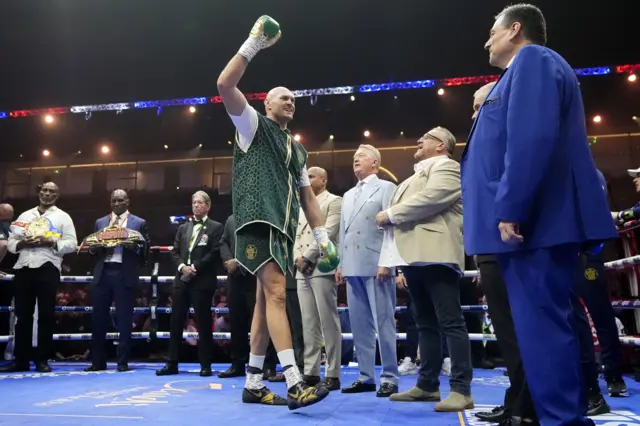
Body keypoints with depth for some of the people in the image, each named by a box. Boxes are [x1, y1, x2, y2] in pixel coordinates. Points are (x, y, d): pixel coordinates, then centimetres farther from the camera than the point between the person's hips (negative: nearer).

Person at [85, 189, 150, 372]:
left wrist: (134, 247, -17)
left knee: (124, 320, 1)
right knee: (98, 318, 5)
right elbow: (93, 249, 16)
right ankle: (98, 361, 17)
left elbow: (145, 249, 2)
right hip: (102, 273, 3)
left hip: (125, 275, -3)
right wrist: (93, 248, -6)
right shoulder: (100, 222, 18)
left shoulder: (139, 223, 8)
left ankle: (123, 362, 9)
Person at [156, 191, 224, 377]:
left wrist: (195, 268, -14)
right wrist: (182, 267, -7)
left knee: (203, 323, 0)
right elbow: (175, 252, 13)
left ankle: (205, 365, 8)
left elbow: (215, 253, -9)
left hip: (203, 281, -5)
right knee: (176, 322, 5)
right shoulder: (183, 228, 19)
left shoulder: (216, 227, 2)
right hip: (182, 280, 5)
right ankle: (172, 363, 13)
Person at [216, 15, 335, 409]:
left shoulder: (297, 150, 25)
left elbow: (307, 196, 23)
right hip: (259, 219, -7)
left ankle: (253, 384, 12)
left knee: (267, 299, 6)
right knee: (277, 293, -18)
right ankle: (295, 383, -22)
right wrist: (253, 44, -8)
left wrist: (322, 236, 14)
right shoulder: (253, 125, 8)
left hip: (284, 227, 7)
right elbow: (225, 84, -7)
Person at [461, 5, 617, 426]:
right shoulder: (531, 66, 26)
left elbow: (532, 138, -20)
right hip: (537, 222, 10)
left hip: (534, 222, -10)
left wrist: (509, 210, -23)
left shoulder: (532, 59, -4)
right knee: (544, 324, 13)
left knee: (541, 327, -8)